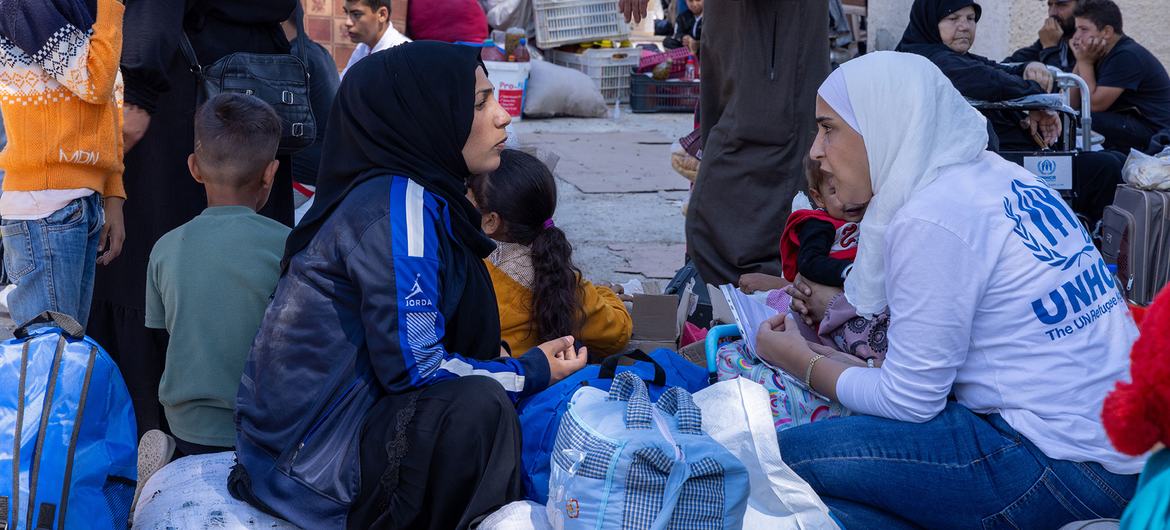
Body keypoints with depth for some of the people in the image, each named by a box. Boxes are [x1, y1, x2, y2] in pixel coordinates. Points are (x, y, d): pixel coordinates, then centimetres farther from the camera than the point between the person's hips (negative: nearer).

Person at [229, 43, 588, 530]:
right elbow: (413, 367, -23)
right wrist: (533, 372, -8)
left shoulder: (393, 193, 9)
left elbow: (411, 343, 13)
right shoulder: (396, 203, -18)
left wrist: (530, 363, 2)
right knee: (479, 407, -26)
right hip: (309, 459, -10)